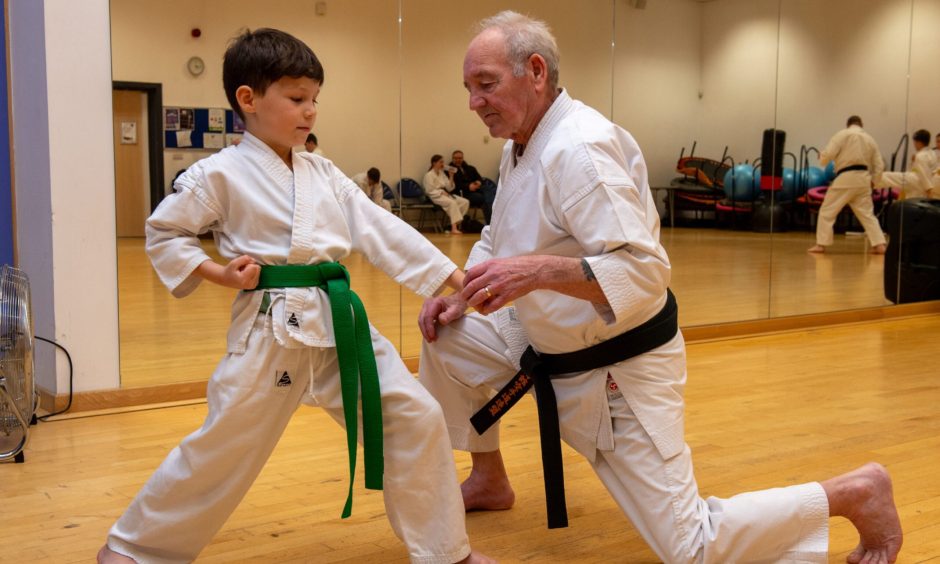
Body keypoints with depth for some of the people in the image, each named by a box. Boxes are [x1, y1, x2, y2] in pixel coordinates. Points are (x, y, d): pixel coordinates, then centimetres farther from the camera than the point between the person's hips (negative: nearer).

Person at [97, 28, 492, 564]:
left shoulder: (324, 173, 11)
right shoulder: (220, 174, -3)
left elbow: (382, 230, 6)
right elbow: (163, 234, 5)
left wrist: (455, 275, -1)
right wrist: (216, 273, -9)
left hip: (341, 321, 5)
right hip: (273, 330, -5)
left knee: (417, 417, 0)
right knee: (222, 448, 2)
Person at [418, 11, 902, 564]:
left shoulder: (579, 148, -26)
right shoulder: (523, 146, 5)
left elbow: (646, 273, -32)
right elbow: (498, 240, 17)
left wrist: (539, 270, -43)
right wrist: (460, 294, -1)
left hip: (618, 371, -9)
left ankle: (855, 492, 9)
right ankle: (489, 480, 30)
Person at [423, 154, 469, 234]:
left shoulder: (442, 173, 17)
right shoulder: (429, 175, -4)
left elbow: (449, 188, 13)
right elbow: (430, 191, -10)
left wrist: (451, 177, 0)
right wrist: (441, 192, -18)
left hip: (444, 194, 8)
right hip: (436, 196, -8)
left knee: (465, 202, -11)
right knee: (452, 203, -35)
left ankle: (458, 223, -13)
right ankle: (454, 228, -42)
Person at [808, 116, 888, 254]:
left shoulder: (842, 135, -2)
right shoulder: (869, 139, 16)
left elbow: (828, 154, -11)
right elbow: (879, 165, 14)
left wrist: (821, 157, 12)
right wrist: (874, 182, 24)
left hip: (845, 179, -5)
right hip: (863, 179, 5)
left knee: (827, 211, 4)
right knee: (867, 214, 14)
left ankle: (821, 244, 2)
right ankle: (880, 245, 7)